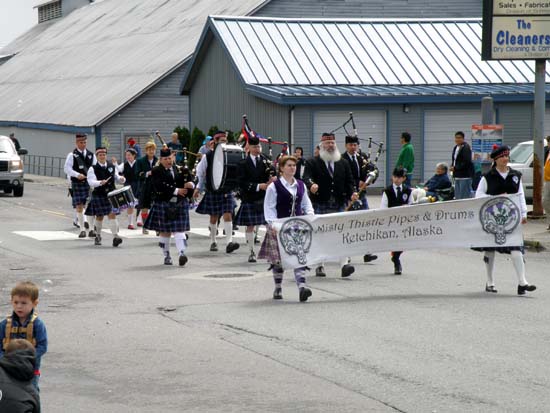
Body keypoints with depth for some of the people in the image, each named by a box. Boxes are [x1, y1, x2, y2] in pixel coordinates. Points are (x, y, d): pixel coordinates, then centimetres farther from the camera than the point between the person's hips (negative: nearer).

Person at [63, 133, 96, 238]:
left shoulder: (91, 155, 11)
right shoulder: (72, 155, 0)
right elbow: (67, 168, -8)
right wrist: (77, 175, -21)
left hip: (89, 183, 2)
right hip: (77, 183, -2)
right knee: (79, 206, 0)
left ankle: (91, 229, 0)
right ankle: (82, 229, 8)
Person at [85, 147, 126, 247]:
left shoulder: (112, 166, 7)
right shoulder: (93, 169, -6)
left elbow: (116, 178, 13)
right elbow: (91, 182, -17)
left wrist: (121, 179, -10)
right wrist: (100, 182, -35)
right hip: (99, 195, -2)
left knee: (112, 214, -10)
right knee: (99, 216, 11)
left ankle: (115, 237, -17)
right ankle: (98, 236, 32)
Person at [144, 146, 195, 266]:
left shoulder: (180, 170, 10)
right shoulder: (156, 172, -2)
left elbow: (191, 180, 4)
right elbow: (161, 186, -17)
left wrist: (191, 184, -20)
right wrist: (176, 191, -21)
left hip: (180, 204, 2)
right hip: (163, 204, -2)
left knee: (179, 229, -7)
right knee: (164, 231, 6)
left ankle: (182, 254, -17)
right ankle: (167, 256, 17)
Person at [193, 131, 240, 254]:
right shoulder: (208, 156, -2)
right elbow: (200, 173, 5)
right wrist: (197, 188, 4)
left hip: (226, 191, 1)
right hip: (212, 191, -1)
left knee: (228, 215, -10)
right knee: (213, 217, 9)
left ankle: (229, 242, -17)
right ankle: (213, 242, 23)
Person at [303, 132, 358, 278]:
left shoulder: (343, 163, 13)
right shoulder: (312, 163, 1)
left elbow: (349, 181, 11)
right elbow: (307, 177, -14)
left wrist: (352, 194, -9)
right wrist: (311, 185, -36)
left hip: (339, 206, 2)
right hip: (320, 206, -2)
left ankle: (344, 265, -14)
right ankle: (319, 265, 15)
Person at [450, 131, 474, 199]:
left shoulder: (466, 148, -12)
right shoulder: (456, 148, 15)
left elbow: (466, 162, -19)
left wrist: (455, 168, -17)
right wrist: (452, 166, 3)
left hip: (465, 175, -9)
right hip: (457, 176, 9)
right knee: (457, 196, 13)